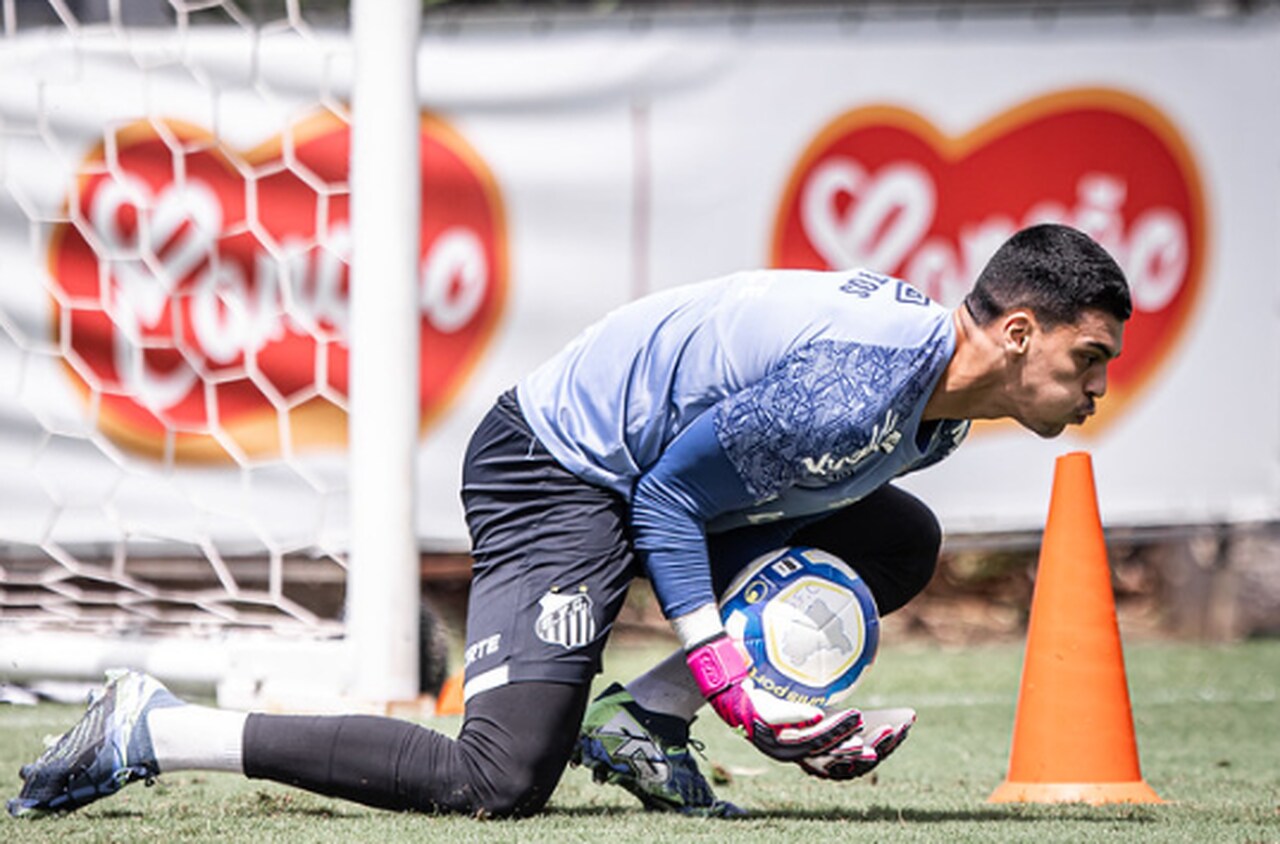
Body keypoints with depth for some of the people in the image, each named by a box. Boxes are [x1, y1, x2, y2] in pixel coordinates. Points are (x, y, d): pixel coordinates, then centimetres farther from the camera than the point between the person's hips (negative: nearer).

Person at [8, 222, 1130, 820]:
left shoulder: (937, 406, 5)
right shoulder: (857, 380, -26)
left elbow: (755, 499, 12)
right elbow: (671, 495, -21)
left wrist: (785, 696, -1)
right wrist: (732, 682, -20)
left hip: (651, 472, 10)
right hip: (559, 474, -10)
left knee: (900, 543, 12)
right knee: (501, 783, -22)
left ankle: (644, 725, 4)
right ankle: (152, 734, -14)